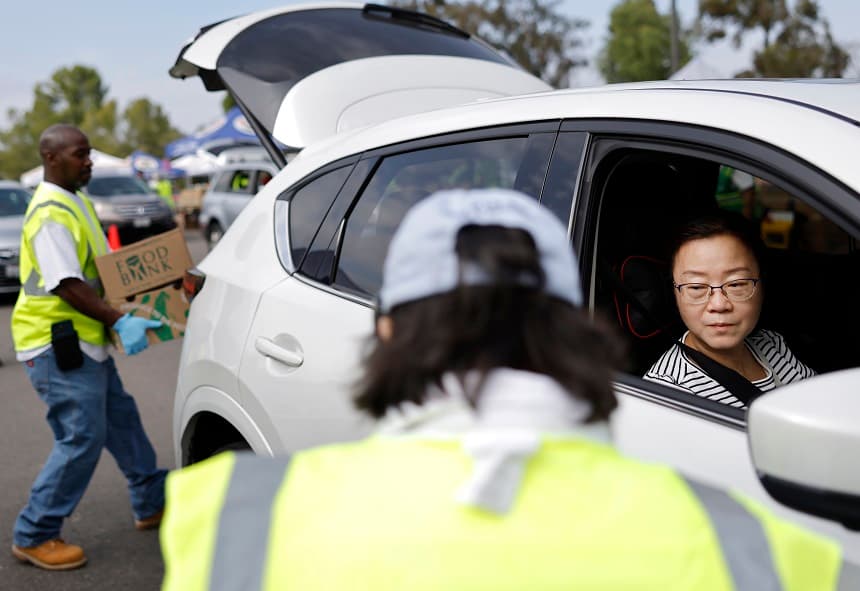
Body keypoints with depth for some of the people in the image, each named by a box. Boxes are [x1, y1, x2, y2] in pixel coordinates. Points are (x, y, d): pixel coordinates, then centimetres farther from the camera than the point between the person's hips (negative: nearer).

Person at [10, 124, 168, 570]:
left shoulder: (76, 202, 15)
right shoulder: (50, 213, -19)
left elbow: (102, 266, 22)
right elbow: (67, 285, -26)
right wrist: (120, 322, -30)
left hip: (83, 342, 11)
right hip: (56, 346, -11)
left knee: (121, 421, 18)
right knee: (82, 438, -9)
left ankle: (152, 503, 32)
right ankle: (34, 536, 2)